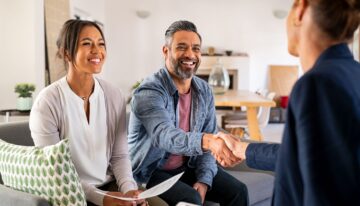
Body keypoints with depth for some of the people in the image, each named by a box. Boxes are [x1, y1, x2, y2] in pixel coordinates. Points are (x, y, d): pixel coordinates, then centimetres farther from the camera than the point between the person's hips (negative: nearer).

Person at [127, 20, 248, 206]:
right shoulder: (149, 92, -22)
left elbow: (207, 140, 2)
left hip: (189, 166, 6)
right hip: (152, 171, -6)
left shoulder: (204, 91, 0)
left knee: (237, 191, -7)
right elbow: (164, 135, -39)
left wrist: (204, 180, -12)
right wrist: (208, 141, -56)